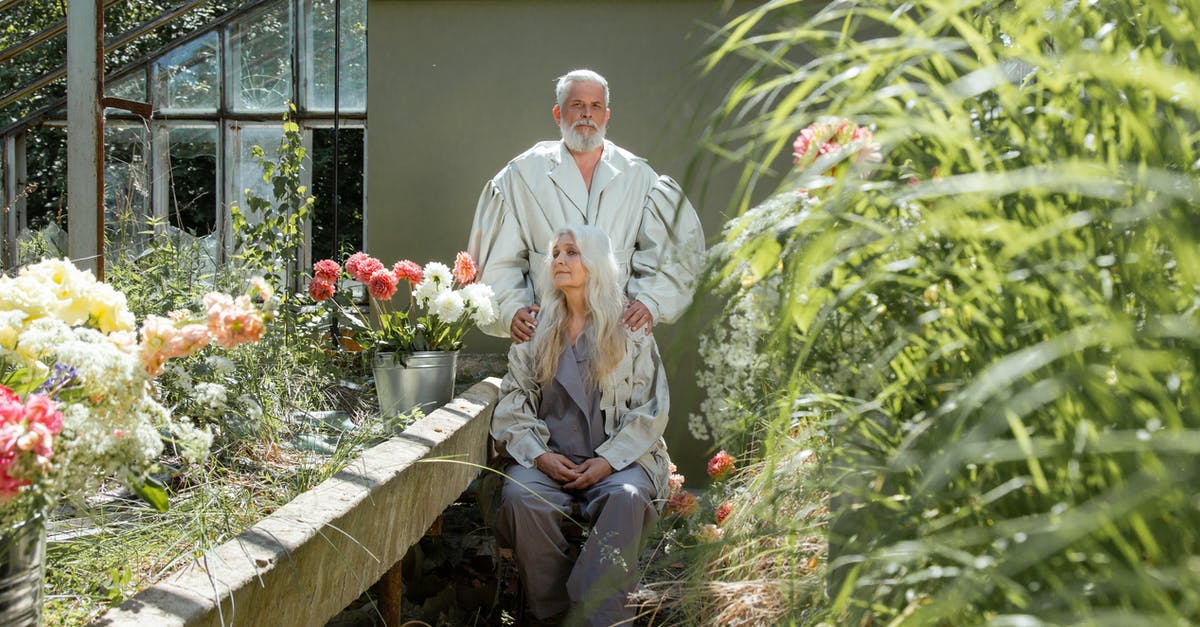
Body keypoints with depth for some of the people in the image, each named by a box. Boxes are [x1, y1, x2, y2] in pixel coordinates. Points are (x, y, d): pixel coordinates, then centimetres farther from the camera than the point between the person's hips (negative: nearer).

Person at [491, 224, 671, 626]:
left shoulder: (630, 330, 8)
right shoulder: (534, 330, 14)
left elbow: (651, 410, 2)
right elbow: (513, 405, 8)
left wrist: (609, 459, -11)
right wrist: (540, 456, -10)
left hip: (617, 456, -1)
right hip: (547, 455, 2)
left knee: (626, 497, -35)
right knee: (520, 496, -30)